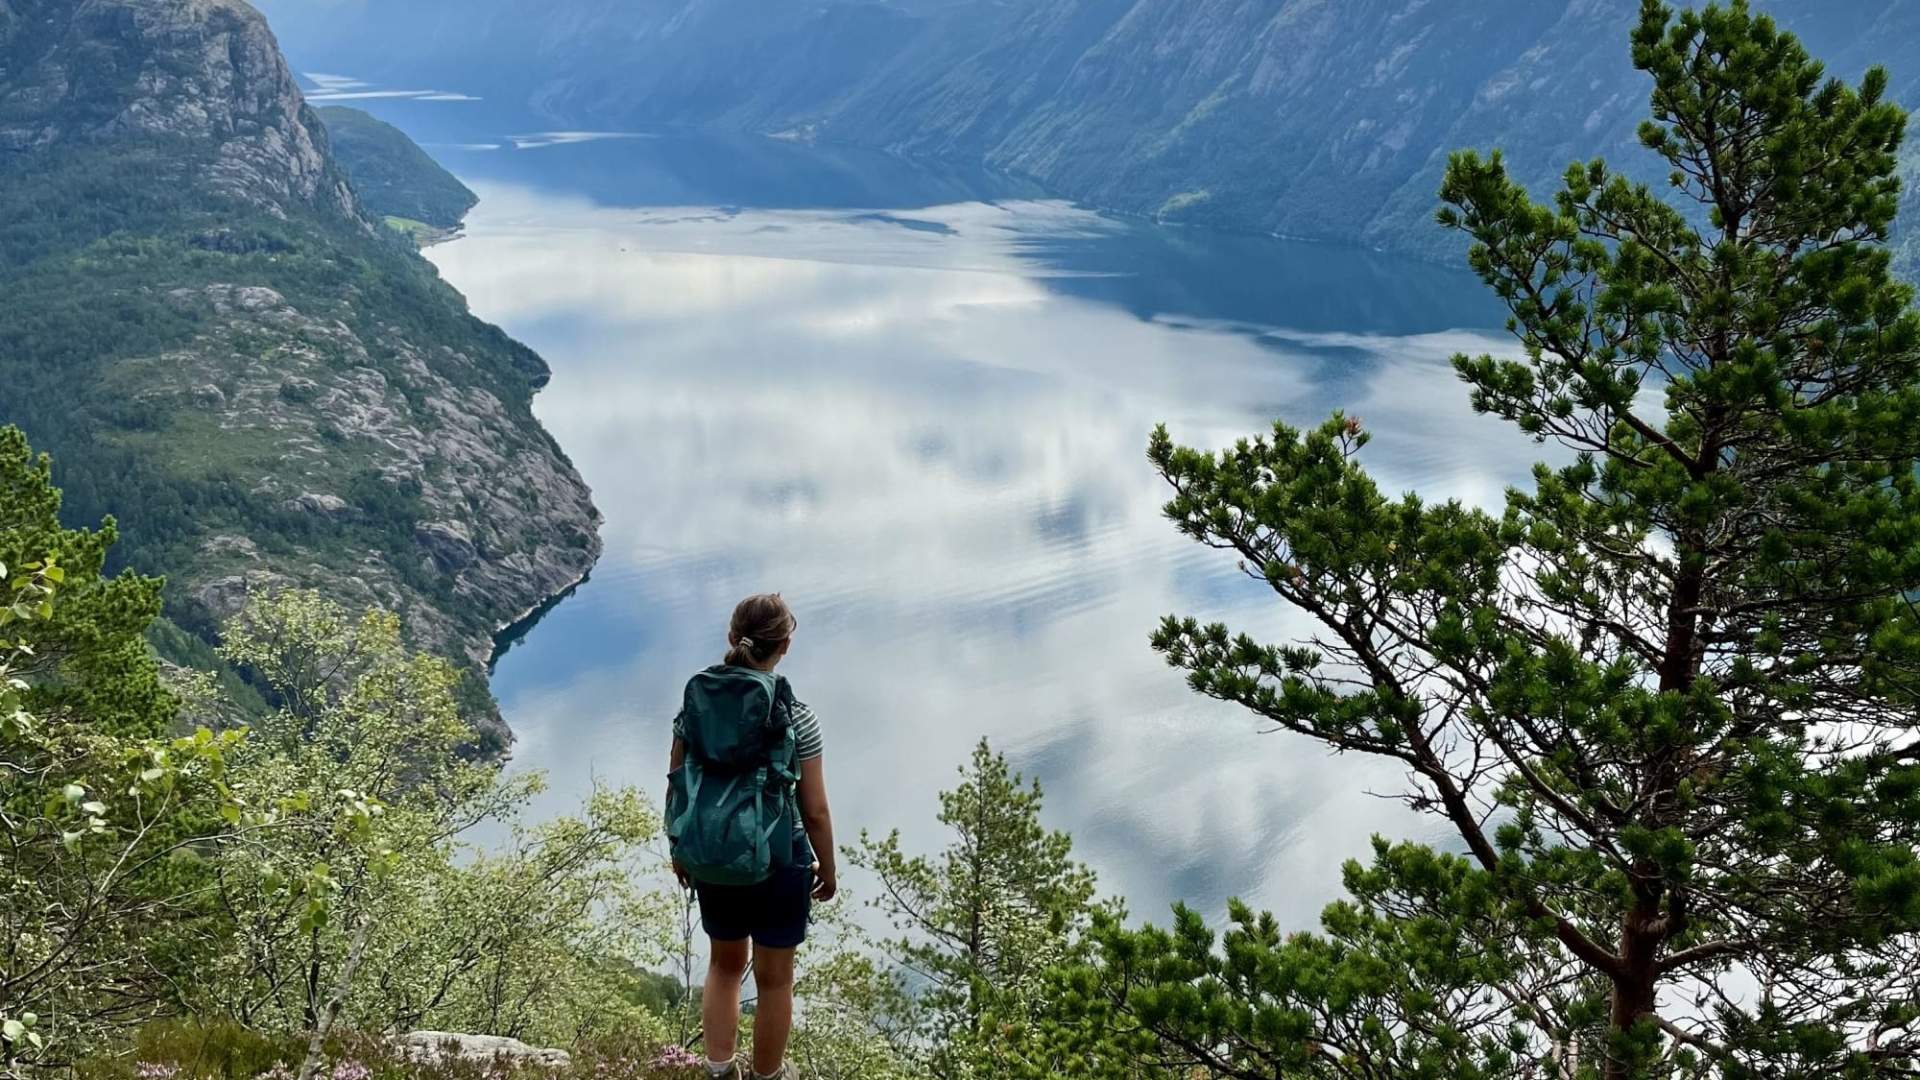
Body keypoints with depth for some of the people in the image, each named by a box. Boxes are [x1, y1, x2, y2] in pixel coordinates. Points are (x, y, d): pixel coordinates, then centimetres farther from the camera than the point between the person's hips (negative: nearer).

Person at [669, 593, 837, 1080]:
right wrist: (826, 868, 4)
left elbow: (676, 789, 2)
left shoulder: (694, 703, -7)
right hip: (777, 862, -4)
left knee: (725, 962, 27)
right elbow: (815, 811, -12)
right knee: (774, 977, 18)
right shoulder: (796, 717, -18)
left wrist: (678, 851, 17)